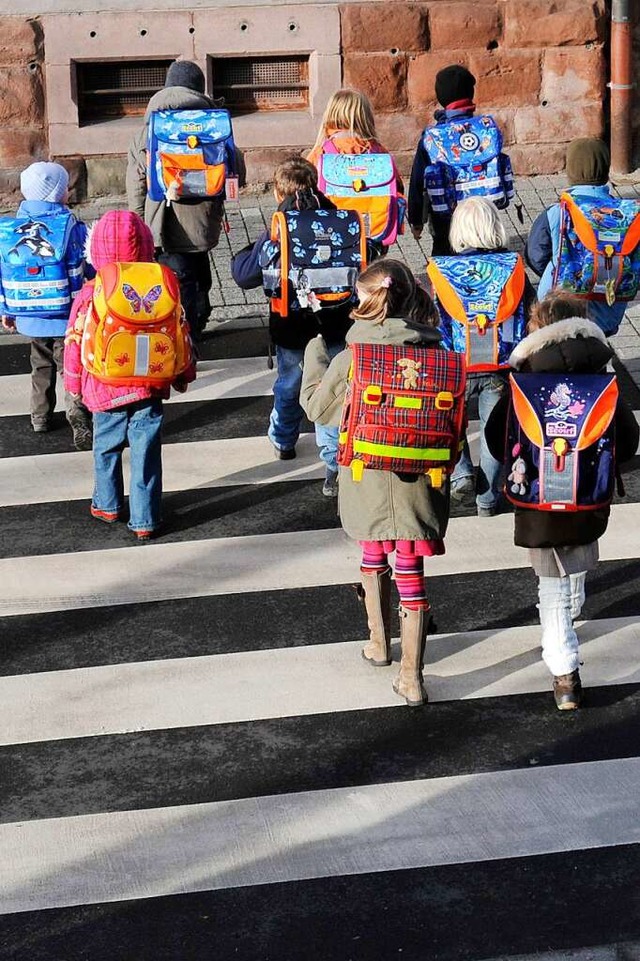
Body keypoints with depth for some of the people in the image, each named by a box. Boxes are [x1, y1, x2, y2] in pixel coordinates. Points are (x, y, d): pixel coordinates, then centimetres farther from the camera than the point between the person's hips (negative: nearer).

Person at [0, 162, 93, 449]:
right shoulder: (69, 225, -12)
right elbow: (77, 274, -10)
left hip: (29, 317, 5)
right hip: (65, 317, -5)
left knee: (41, 366, 24)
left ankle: (40, 416, 32)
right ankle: (80, 425, -13)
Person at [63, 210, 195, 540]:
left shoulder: (89, 295, -9)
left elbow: (75, 343, -2)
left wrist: (74, 383, 13)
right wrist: (183, 374, 17)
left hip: (104, 392, 0)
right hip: (148, 390, 0)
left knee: (106, 449, 20)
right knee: (146, 454, 6)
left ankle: (107, 505, 35)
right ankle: (144, 521, 9)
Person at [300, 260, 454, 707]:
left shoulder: (351, 358, -14)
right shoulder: (434, 352, -7)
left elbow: (317, 407, 1)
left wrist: (315, 353, 14)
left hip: (367, 477, -1)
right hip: (419, 478, 1)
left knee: (373, 556, 24)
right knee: (411, 570, 6)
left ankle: (379, 643, 40)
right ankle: (411, 676, 5)